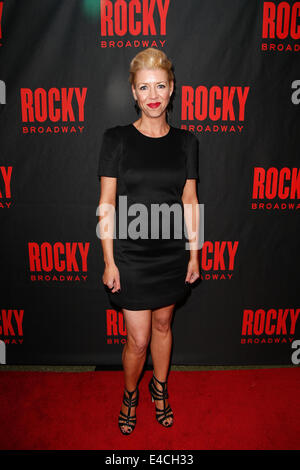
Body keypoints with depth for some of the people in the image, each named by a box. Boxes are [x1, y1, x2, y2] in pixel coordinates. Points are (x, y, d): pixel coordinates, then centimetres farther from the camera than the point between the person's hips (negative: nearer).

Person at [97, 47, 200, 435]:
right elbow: (107, 204, -6)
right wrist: (109, 262, -8)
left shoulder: (185, 141, 2)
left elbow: (190, 200, 5)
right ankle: (129, 394, 37)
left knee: (163, 325, 19)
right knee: (138, 339, 5)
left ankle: (160, 387, 44)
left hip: (173, 254, 3)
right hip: (131, 255, -2)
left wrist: (194, 254, 3)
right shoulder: (117, 139, -5)